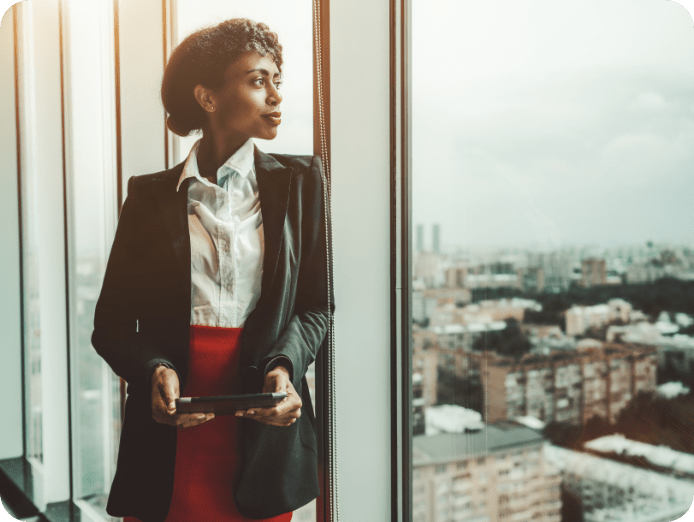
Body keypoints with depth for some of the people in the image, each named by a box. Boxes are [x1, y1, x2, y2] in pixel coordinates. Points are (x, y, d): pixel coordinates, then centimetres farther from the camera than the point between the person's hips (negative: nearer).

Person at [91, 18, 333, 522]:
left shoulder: (300, 181, 5)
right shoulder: (152, 195, 4)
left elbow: (317, 305, 4)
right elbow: (112, 322, 4)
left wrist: (284, 367, -15)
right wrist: (154, 370, -16)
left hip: (264, 425, 1)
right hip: (170, 433, 0)